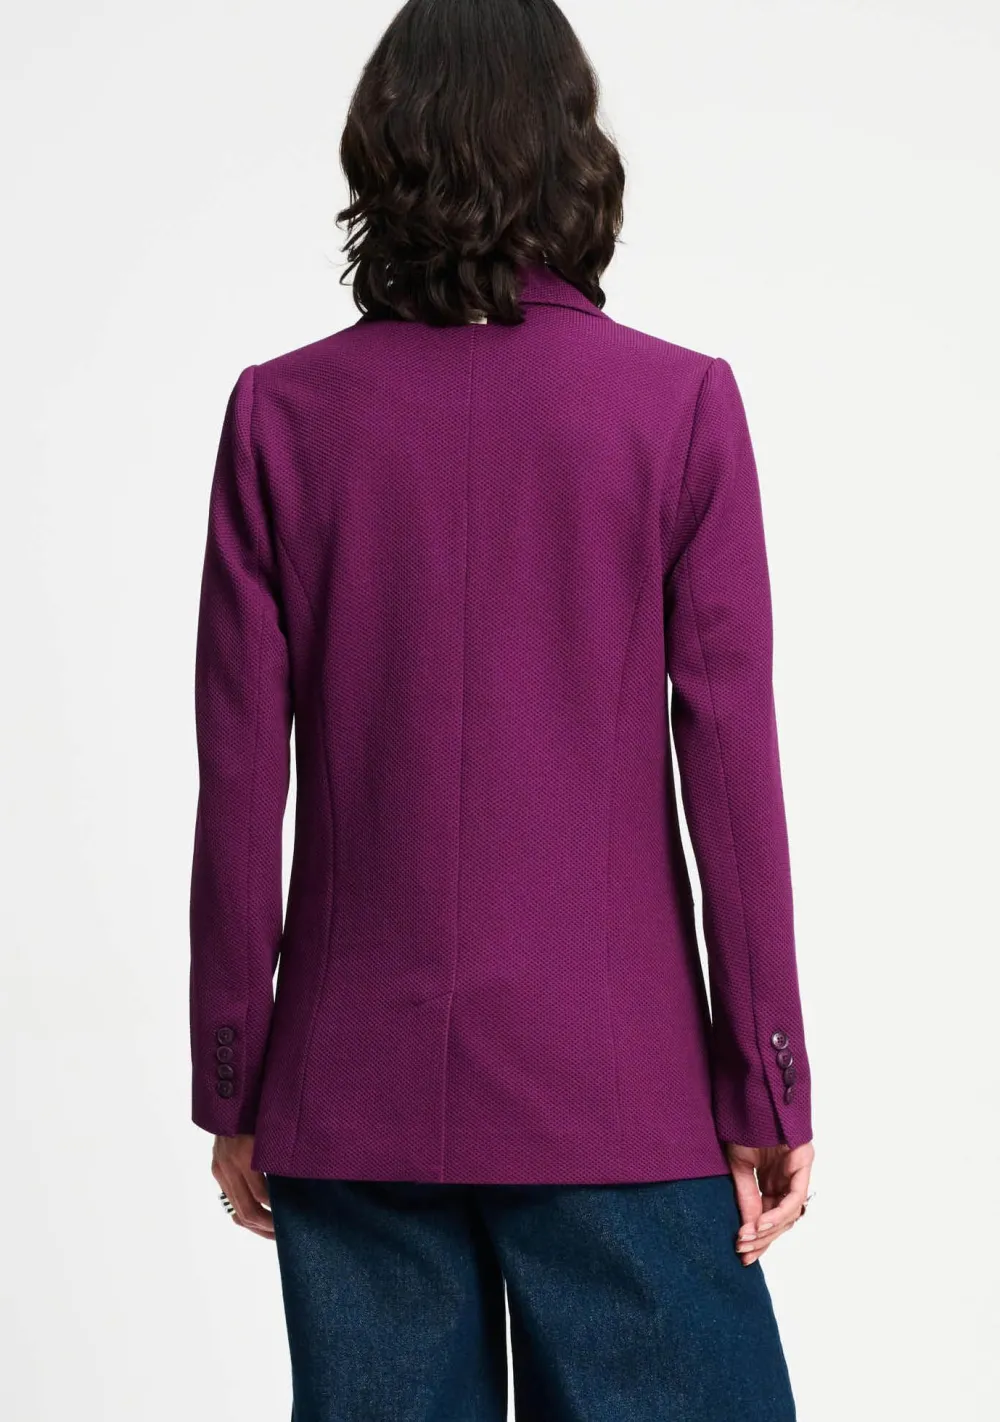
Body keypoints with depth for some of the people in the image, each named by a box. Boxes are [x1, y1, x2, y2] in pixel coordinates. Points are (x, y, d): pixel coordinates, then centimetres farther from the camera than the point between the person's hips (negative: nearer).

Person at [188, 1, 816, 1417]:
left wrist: (231, 1086, 7)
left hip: (351, 1089, 2)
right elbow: (730, 770, -6)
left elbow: (238, 786, -1)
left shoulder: (281, 413, -2)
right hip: (616, 1088, -2)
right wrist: (770, 1090, 0)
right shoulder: (680, 403, -5)